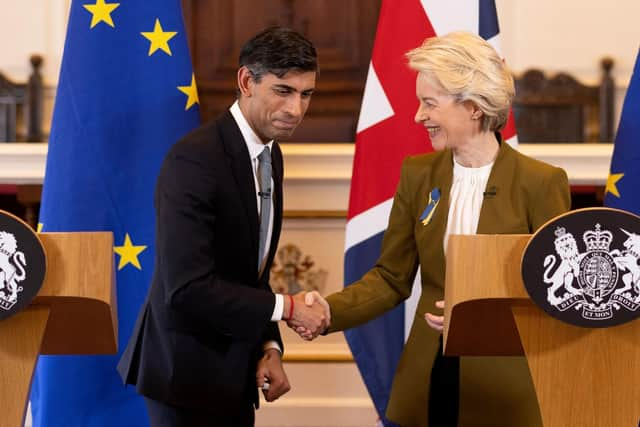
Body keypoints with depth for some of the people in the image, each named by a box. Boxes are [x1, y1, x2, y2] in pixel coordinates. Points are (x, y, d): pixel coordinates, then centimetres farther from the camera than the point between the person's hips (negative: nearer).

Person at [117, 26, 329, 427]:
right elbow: (187, 288, -25)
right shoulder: (193, 160, -20)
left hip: (232, 370, 8)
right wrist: (286, 306, -17)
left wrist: (269, 347, 2)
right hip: (188, 369, -8)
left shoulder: (272, 155, 7)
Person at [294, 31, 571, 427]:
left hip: (506, 390, -4)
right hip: (430, 383, 4)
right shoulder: (417, 175, 4)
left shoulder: (541, 182, -9)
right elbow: (392, 278, 6)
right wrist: (329, 310, -10)